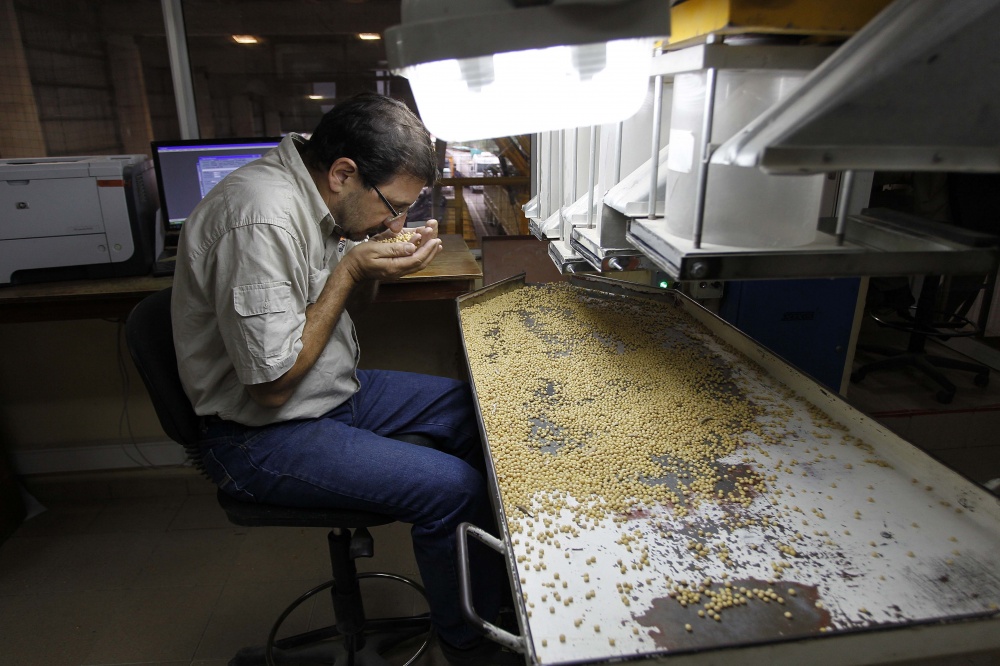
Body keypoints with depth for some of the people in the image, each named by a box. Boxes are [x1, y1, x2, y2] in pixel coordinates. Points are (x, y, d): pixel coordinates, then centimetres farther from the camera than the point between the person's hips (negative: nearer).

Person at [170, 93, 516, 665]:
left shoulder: (316, 191, 0)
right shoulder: (262, 220, -29)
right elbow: (273, 384, -25)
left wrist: (379, 263, -9)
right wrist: (351, 269, -23)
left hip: (334, 390, 10)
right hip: (262, 432, -9)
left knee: (474, 409, 6)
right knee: (452, 489, -21)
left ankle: (501, 571, 23)